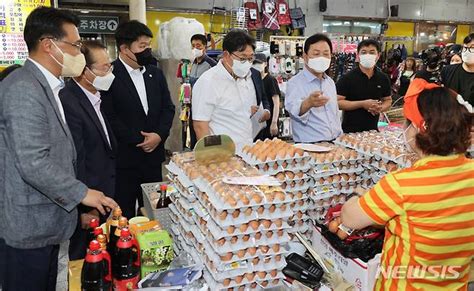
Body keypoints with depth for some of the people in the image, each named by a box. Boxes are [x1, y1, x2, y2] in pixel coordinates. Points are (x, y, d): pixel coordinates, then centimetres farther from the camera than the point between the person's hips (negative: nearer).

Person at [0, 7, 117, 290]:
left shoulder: (45, 85, 10)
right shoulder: (23, 89, -21)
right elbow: (33, 164, -27)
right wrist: (82, 194, -17)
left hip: (46, 220, 9)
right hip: (31, 226, -9)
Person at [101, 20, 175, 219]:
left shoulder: (155, 73, 10)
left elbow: (168, 107, 10)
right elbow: (109, 117, -14)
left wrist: (159, 135, -6)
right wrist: (139, 140, -12)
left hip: (153, 156, 5)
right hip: (123, 158, -5)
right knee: (125, 216, 7)